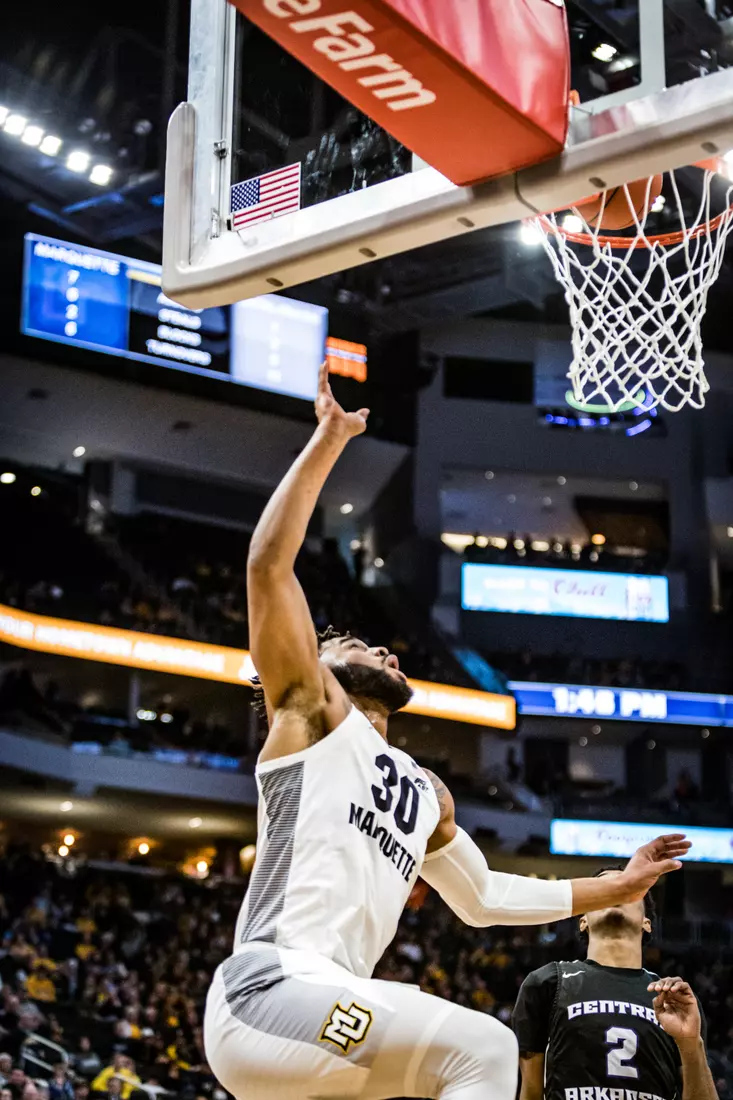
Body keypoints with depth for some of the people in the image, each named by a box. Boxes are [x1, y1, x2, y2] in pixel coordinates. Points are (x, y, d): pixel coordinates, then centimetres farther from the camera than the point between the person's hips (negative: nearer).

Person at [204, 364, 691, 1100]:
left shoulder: (424, 792, 31)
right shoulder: (312, 710, 9)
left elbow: (484, 898, 40)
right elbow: (268, 564, -1)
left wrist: (616, 888, 38)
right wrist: (327, 441, 1)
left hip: (323, 1004, 9)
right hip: (267, 992, -9)